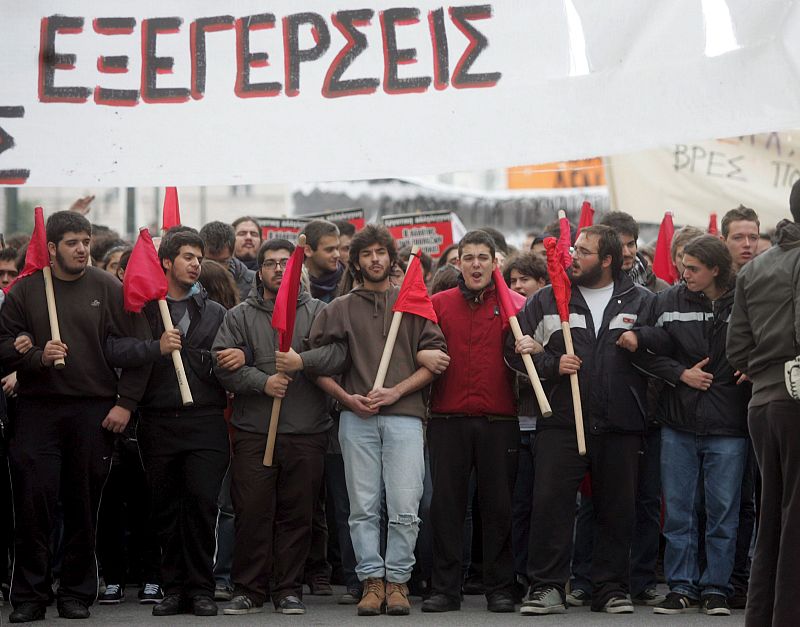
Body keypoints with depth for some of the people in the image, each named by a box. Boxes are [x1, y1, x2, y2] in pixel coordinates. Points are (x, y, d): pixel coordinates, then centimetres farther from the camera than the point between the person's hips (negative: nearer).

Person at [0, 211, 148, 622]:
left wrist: (125, 403, -3)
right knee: (33, 505, -5)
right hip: (38, 411, 0)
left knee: (84, 508, 3)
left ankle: (77, 593, 14)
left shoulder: (108, 289, 4)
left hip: (94, 414, 0)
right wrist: (38, 356, -15)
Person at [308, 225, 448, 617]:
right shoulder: (339, 309, 13)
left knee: (404, 507, -6)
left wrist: (396, 391, -7)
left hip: (404, 414, -1)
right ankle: (372, 581, 5)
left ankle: (397, 581, 2)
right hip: (356, 418, 1)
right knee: (363, 507, 0)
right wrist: (348, 398, -3)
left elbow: (435, 358, 5)